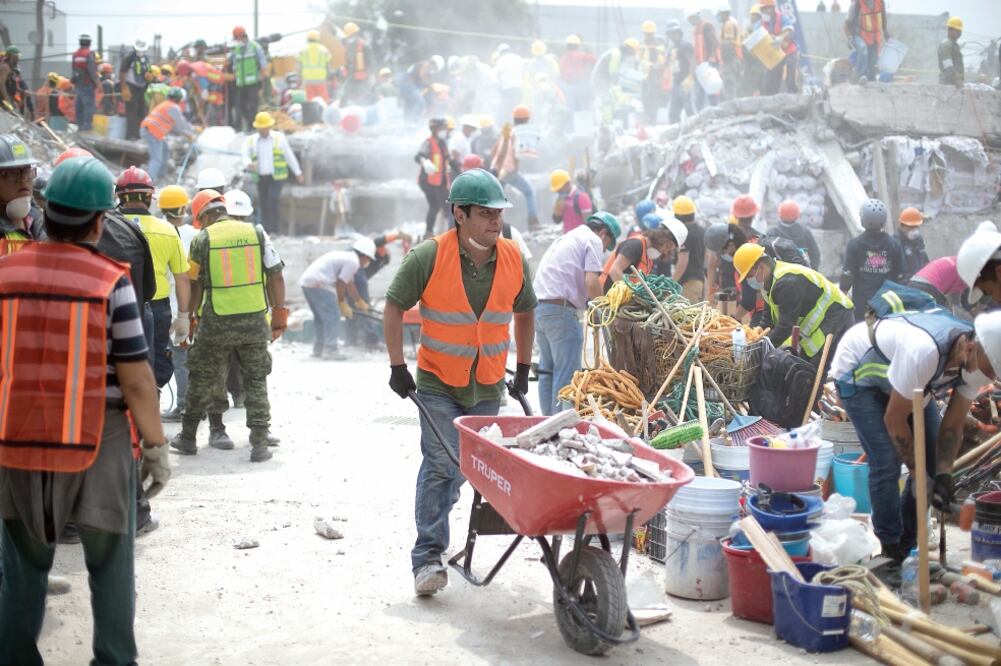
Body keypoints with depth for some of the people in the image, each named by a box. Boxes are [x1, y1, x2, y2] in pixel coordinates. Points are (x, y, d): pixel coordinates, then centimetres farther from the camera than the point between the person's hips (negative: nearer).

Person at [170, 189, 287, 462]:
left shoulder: (202, 239, 0)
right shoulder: (256, 232, 5)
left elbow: (194, 285, 4)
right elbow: (276, 277, 3)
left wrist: (192, 318, 16)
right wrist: (279, 315, 10)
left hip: (216, 322, -1)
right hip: (255, 320, 1)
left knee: (201, 380, 13)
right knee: (256, 382, 10)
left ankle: (188, 438, 25)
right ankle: (259, 444, 5)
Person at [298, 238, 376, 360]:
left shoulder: (347, 257, 23)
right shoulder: (354, 261, -8)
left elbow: (349, 283, 34)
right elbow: (340, 283, -13)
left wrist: (359, 301, 45)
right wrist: (342, 303, 0)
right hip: (318, 283, -10)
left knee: (320, 317, 19)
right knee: (332, 316, -6)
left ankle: (318, 349, 25)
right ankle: (330, 351, -8)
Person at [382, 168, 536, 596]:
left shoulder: (513, 260, -3)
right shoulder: (429, 257, -15)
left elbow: (524, 313, 13)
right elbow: (394, 308, -6)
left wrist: (523, 369, 15)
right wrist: (397, 366, -9)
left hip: (488, 387, 4)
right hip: (437, 383, -4)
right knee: (440, 464, -10)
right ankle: (428, 557, -5)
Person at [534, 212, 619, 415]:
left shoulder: (567, 237, 27)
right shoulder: (593, 240, 0)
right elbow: (591, 282, -13)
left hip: (539, 305, 9)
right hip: (560, 308, -9)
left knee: (548, 368, 14)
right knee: (566, 374, -6)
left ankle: (548, 420, 18)